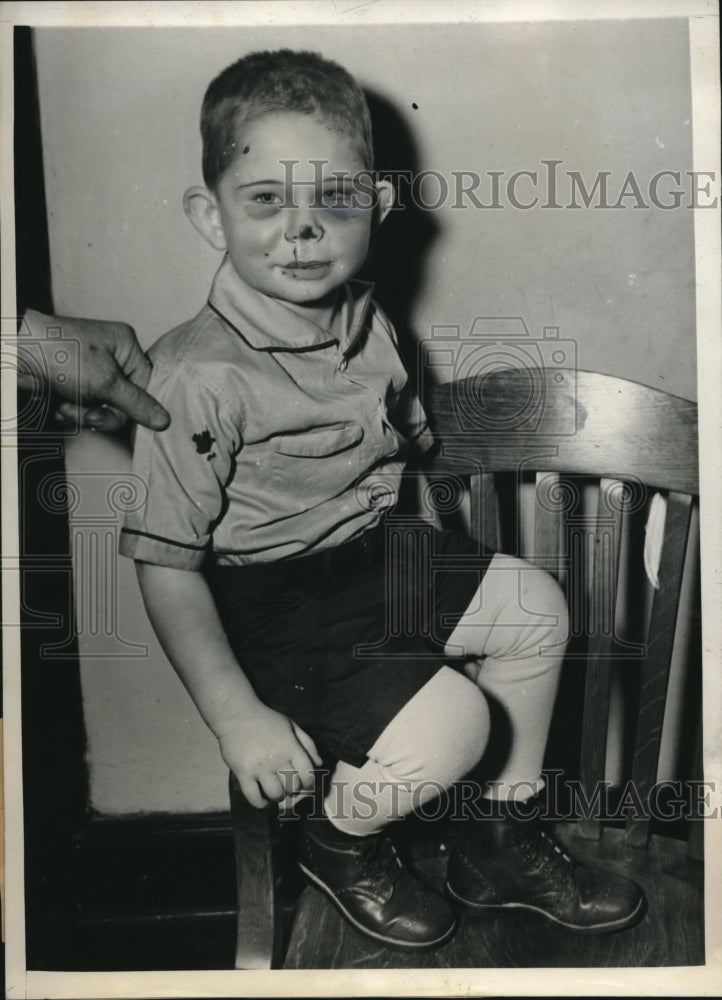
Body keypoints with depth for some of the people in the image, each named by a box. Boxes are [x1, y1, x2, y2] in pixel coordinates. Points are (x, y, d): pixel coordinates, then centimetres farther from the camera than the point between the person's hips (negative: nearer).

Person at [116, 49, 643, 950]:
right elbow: (163, 562, -21)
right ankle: (340, 844, 14)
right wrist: (235, 715, -22)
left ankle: (503, 841, 24)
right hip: (266, 601, -8)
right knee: (448, 722, -22)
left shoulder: (366, 322, 0)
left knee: (535, 607, 7)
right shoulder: (198, 376, -24)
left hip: (373, 549, 8)